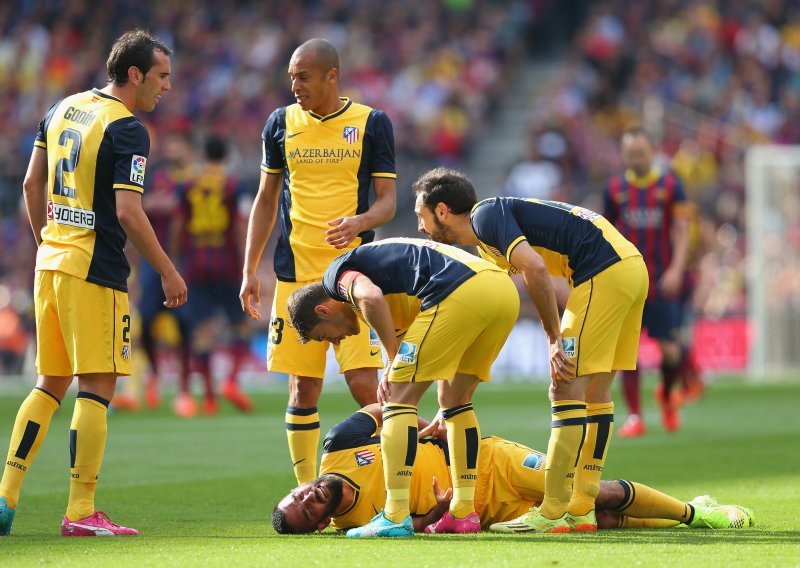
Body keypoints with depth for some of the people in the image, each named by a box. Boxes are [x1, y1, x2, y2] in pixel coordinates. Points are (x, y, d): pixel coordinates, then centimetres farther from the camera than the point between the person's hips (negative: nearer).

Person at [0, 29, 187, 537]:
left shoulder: (63, 110, 13)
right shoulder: (127, 131, -13)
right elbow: (128, 213, -19)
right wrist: (167, 271, -11)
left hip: (51, 262, 8)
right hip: (94, 271, -8)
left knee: (51, 383, 15)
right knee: (97, 385, -4)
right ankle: (81, 512, -5)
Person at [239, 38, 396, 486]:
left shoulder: (371, 123, 1)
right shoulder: (282, 123, 8)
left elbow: (388, 200, 0)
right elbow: (266, 199, 15)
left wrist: (360, 222, -22)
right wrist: (250, 270, 10)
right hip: (295, 274, 3)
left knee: (365, 385, -11)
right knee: (303, 390, 2)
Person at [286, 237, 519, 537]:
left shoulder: (338, 273, 9)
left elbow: (371, 298, -14)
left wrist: (394, 358, -3)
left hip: (460, 293, -9)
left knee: (399, 398, 0)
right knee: (455, 399, 23)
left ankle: (396, 516, -6)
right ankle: (463, 512, 22)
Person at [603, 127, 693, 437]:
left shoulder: (670, 185, 1)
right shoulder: (615, 188, 6)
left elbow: (681, 232, -3)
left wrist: (676, 270, -15)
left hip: (663, 282, -1)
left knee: (671, 351, -2)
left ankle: (667, 395, 29)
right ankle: (634, 417, -7)